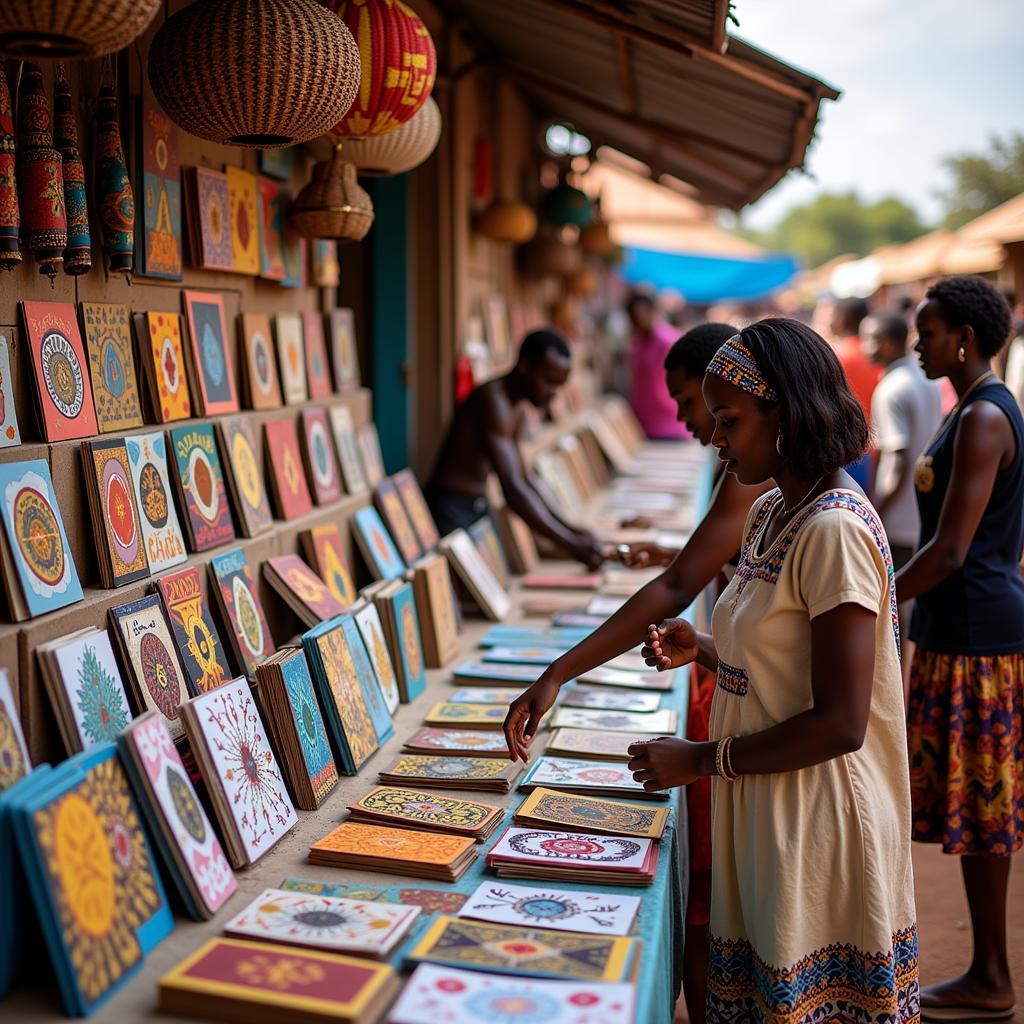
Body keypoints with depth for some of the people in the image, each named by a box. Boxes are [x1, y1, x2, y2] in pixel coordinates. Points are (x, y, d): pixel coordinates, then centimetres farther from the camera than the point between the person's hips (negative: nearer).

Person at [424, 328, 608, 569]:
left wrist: (568, 529, 8)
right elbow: (513, 488, -29)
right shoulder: (494, 400, -20)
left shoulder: (516, 411, 12)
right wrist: (571, 544, -32)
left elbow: (523, 479, 18)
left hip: (479, 509, 10)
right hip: (450, 513, -10)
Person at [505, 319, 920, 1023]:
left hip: (817, 825, -8)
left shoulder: (835, 531, -21)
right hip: (762, 807, 8)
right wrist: (702, 649, -1)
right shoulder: (770, 515, 7)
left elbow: (840, 723, -23)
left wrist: (701, 760, -16)